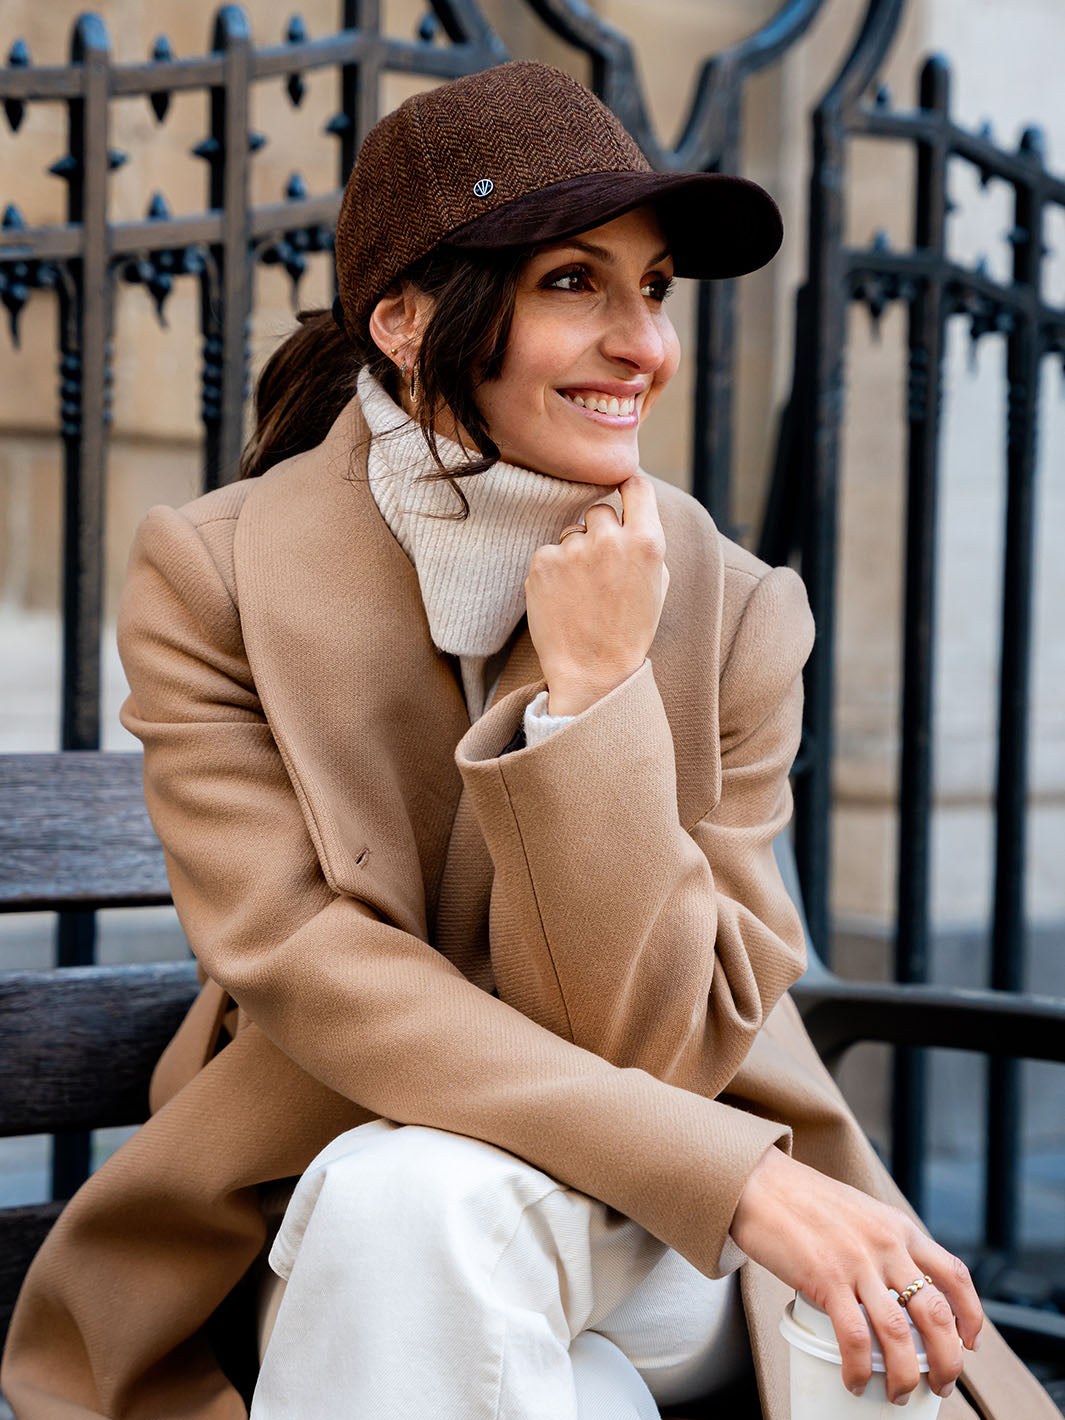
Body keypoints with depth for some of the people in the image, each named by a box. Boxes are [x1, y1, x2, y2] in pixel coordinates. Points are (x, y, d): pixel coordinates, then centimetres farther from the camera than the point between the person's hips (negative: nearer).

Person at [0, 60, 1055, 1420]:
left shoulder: (728, 609, -9)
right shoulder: (213, 579, -9)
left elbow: (654, 1040, -12)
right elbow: (302, 965, -18)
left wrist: (590, 691, -24)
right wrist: (739, 1174, -26)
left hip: (663, 1250, 0)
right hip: (338, 1203, 0)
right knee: (415, 1195, -34)